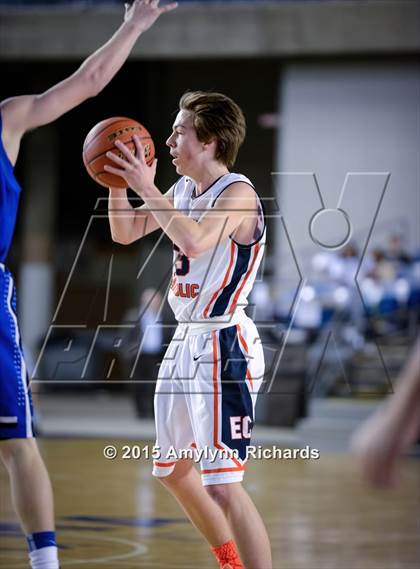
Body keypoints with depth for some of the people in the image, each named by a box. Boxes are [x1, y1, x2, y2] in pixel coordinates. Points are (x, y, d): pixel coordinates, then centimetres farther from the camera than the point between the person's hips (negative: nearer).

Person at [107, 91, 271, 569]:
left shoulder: (237, 193, -16)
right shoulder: (183, 190, 10)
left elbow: (194, 241, -33)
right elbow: (125, 233, 18)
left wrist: (147, 188, -27)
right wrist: (118, 182, 2)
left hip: (223, 346, -10)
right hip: (186, 341, 10)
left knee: (223, 486, -16)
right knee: (174, 471, 22)